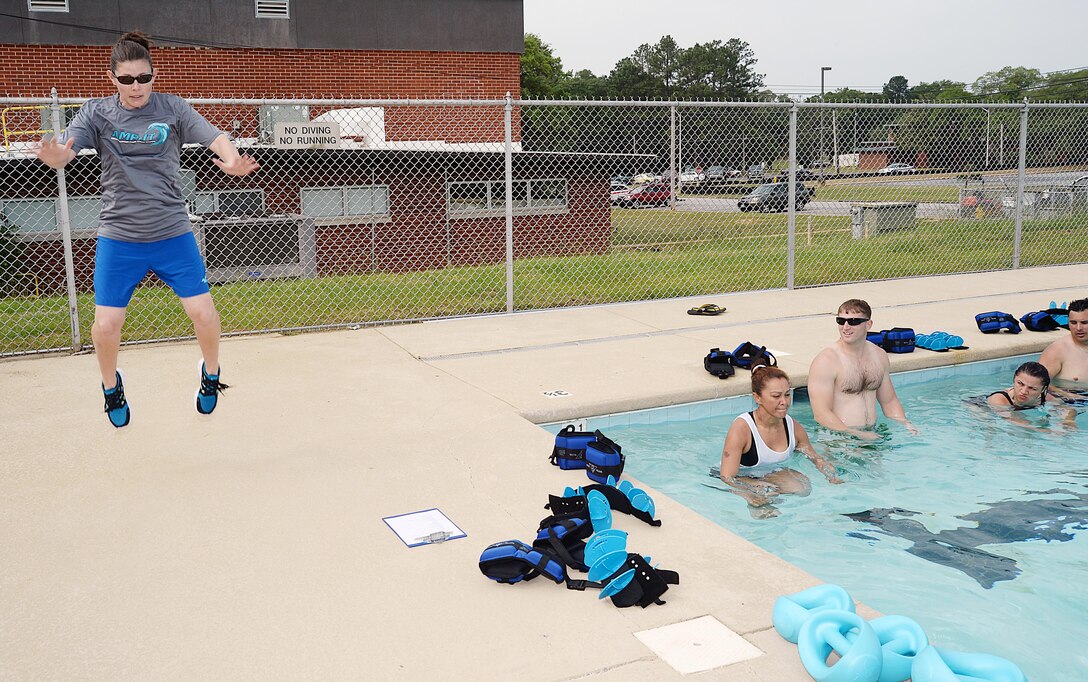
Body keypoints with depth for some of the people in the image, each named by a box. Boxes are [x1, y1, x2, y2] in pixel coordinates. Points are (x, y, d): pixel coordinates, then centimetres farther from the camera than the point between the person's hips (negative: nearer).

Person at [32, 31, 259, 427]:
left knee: (203, 312, -6)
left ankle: (210, 372, 24)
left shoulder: (172, 109, -3)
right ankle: (110, 384, 27)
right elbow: (65, 151, -17)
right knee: (106, 324, -3)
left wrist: (233, 161, -40)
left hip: (173, 233, 0)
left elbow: (216, 139, -16)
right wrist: (55, 155, -43)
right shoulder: (97, 112, -2)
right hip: (118, 237, 0)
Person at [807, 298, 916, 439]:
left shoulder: (879, 355, 11)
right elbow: (821, 414, -17)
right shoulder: (826, 360, -12)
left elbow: (889, 401, 22)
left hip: (872, 433, 6)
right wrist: (857, 435, -21)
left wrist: (905, 424, 4)